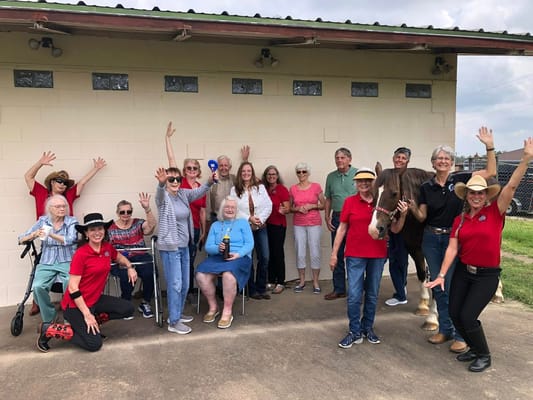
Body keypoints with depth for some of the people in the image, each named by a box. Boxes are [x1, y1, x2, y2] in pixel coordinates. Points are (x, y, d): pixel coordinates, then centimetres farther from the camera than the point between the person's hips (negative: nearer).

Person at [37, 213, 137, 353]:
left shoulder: (107, 248, -1)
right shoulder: (81, 254, -20)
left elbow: (119, 257, 25)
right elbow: (73, 288, -20)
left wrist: (130, 267, 5)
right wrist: (87, 315, -21)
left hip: (95, 299, 7)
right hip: (76, 304, -7)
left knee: (128, 309, -2)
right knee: (94, 344, -10)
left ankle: (91, 324, 11)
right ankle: (48, 330, 3)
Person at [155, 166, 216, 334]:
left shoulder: (183, 194, 7)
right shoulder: (163, 196, -12)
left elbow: (198, 192, -5)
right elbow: (160, 193, -34)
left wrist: (210, 182, -25)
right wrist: (161, 183, -58)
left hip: (184, 246, 7)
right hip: (170, 247, -7)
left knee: (185, 284, 16)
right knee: (175, 284, -5)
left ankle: (177, 313, 32)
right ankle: (174, 322, 3)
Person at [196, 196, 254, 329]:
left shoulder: (243, 223, 13)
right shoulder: (215, 225, 20)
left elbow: (249, 244, 2)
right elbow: (208, 246, 9)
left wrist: (238, 254, -17)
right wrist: (218, 248, -15)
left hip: (239, 258, -3)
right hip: (217, 257, 3)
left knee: (229, 275, -38)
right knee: (201, 275, -27)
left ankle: (228, 312, -22)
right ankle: (213, 307, -6)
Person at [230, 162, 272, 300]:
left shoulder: (260, 187, 6)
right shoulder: (234, 190, 0)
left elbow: (268, 206, 1)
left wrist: (261, 219, -12)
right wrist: (249, 218, -16)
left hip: (261, 227, 2)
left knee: (264, 258, 1)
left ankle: (261, 288, 15)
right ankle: (252, 290, 15)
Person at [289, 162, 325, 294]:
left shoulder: (316, 187, 0)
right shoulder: (293, 189, 6)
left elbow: (323, 205, 4)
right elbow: (290, 208, 13)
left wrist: (312, 206, -12)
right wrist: (298, 208, -7)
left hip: (314, 223, -2)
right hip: (298, 224, 2)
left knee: (315, 253, -2)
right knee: (300, 253, 4)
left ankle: (316, 282, 10)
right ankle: (301, 281, 17)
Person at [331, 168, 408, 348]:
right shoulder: (349, 202, -2)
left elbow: (394, 229, 2)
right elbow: (342, 228, 1)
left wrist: (402, 215, -16)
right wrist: (334, 253, 0)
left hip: (377, 255, 2)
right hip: (355, 255, -1)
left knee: (372, 295, 14)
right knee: (354, 296, -2)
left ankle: (368, 328, 31)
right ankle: (355, 332, 14)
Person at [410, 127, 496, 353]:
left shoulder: (460, 179, -3)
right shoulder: (426, 187, 2)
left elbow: (490, 172, -7)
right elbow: (422, 217, 3)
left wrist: (489, 146, -15)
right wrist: (413, 208, -18)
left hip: (453, 238, -3)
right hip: (431, 239, 3)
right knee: (438, 286, 11)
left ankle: (460, 335, 10)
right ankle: (445, 329, 25)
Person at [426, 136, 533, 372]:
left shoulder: (495, 212, -7)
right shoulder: (460, 220, 3)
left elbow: (511, 186, -19)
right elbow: (452, 249, -2)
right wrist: (441, 275, -9)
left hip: (487, 275, -5)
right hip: (462, 271, 5)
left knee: (467, 316, -10)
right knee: (454, 313, 6)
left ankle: (484, 356, 17)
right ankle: (475, 348, 32)